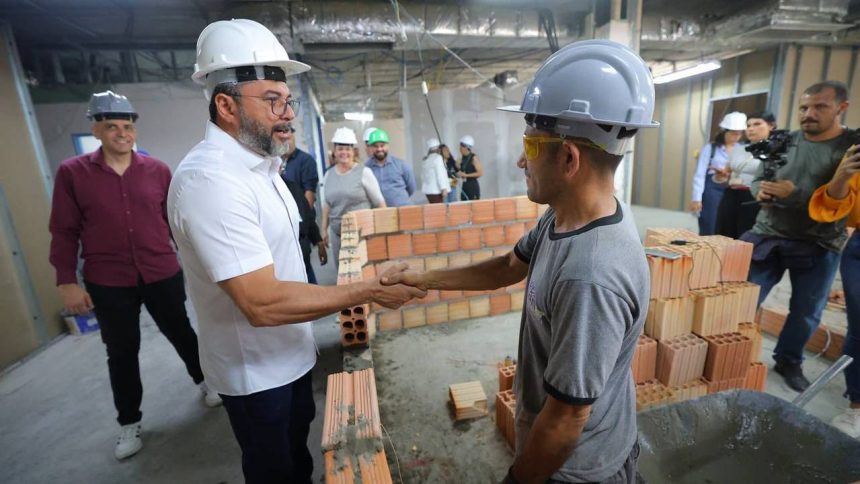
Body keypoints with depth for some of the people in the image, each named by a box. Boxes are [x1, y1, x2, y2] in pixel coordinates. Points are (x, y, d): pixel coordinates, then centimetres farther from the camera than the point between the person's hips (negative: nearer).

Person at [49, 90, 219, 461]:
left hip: (163, 275, 0)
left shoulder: (157, 170, -1)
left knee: (181, 334, 15)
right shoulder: (72, 172, -3)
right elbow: (64, 232, -1)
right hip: (107, 283, 0)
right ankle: (129, 422, 32)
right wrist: (67, 281, -5)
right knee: (121, 352, 13)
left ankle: (205, 381, 40)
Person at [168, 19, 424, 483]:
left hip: (289, 351, 8)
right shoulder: (209, 180, -29)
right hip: (255, 367, -8)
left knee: (297, 447, 30)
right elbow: (263, 302, -33)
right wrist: (370, 290, -28)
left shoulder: (259, 163, 4)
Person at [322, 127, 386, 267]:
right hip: (337, 233, 4)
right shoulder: (329, 175, 8)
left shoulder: (364, 172, -5)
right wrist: (324, 229, 16)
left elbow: (379, 203, -3)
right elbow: (326, 205, 16)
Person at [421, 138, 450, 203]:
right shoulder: (437, 157, -7)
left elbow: (423, 176, 13)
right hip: (436, 190, -7)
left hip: (427, 189, 7)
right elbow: (440, 174, -13)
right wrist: (444, 188, -14)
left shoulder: (424, 160, 11)